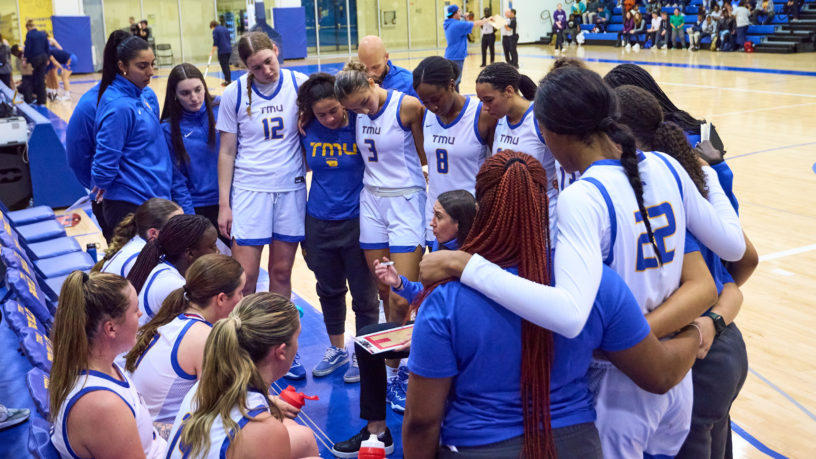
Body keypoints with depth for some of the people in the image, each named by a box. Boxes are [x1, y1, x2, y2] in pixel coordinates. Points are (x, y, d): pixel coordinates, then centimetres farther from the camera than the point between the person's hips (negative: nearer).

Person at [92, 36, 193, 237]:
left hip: (156, 198, 8)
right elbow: (105, 160, -19)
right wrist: (103, 184, 0)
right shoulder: (119, 106, -19)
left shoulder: (143, 97, 8)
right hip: (131, 206, -8)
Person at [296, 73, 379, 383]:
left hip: (357, 221, -4)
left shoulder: (360, 124, -13)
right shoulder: (307, 131, -4)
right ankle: (336, 349, 38)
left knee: (363, 293, 8)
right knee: (329, 289, 18)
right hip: (319, 223, 4)